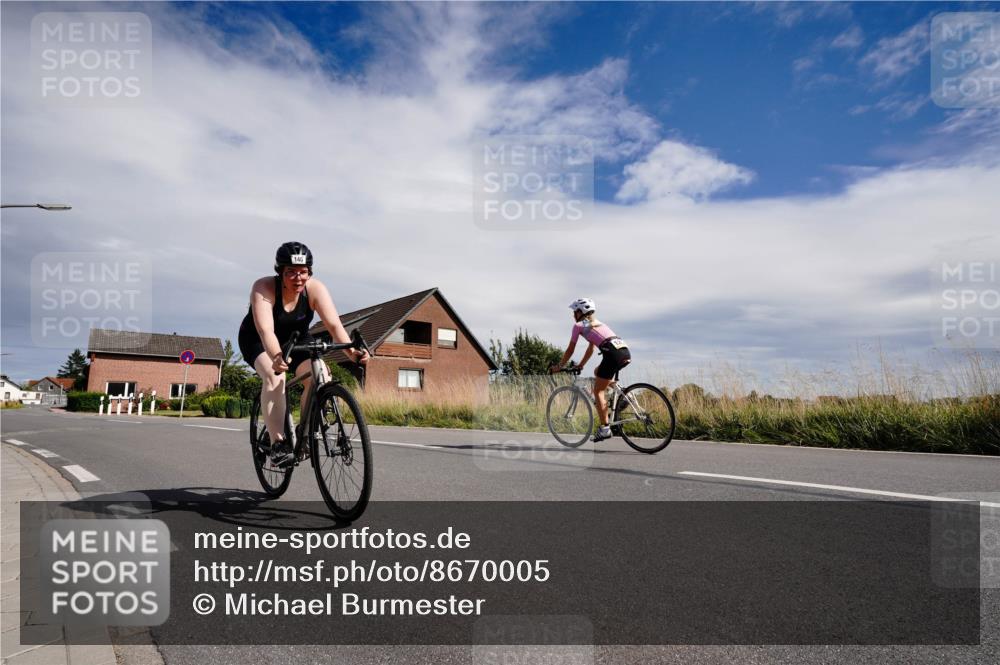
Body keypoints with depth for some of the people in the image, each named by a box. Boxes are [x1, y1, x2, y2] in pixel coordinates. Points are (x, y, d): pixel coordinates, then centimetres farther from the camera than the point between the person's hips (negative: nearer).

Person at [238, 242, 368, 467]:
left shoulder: (315, 288, -22)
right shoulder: (264, 288, -29)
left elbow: (334, 324, -33)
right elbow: (266, 330, -42)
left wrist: (351, 351, -50)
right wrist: (276, 357, -61)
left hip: (295, 340, 3)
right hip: (258, 341, -3)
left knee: (319, 376, -21)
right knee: (275, 376, -32)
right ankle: (278, 443, -29)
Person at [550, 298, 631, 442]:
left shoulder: (579, 325, 10)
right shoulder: (596, 323, 32)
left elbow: (570, 350, 14)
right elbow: (591, 349, 38)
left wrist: (559, 366, 25)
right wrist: (580, 365, 45)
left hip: (613, 353, -8)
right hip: (626, 351, 8)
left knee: (598, 391, 2)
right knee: (598, 372, 31)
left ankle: (604, 428, -3)